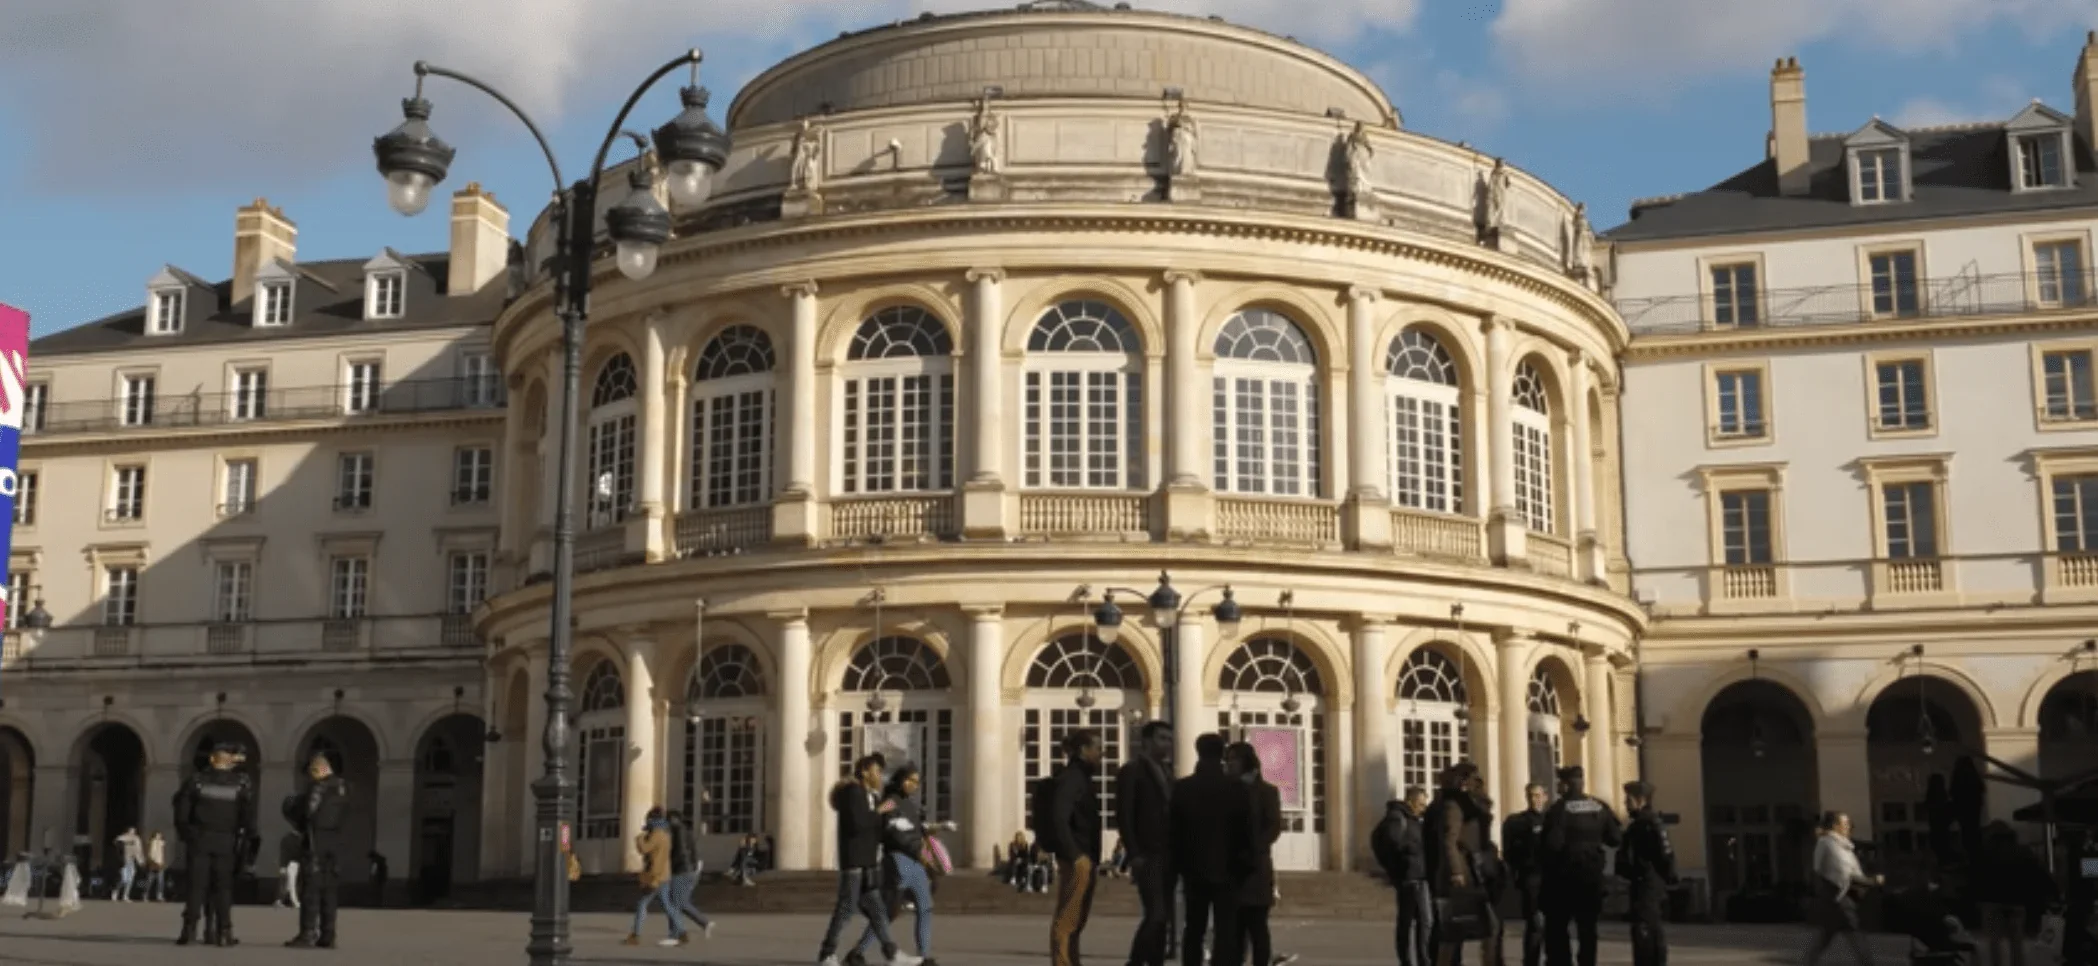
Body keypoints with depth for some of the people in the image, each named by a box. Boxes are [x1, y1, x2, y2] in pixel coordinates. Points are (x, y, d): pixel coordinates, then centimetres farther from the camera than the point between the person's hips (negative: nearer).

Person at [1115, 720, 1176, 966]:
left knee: (1164, 918, 5)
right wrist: (1134, 854, -17)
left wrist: (1177, 853, 9)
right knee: (1156, 915, -16)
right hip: (1147, 857, -7)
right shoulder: (1131, 771, -4)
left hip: (1167, 856, 7)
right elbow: (1123, 816, -10)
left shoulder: (1167, 775, 18)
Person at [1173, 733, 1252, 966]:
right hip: (1227, 869, -2)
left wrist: (1179, 865, 11)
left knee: (1194, 930, 12)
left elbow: (1174, 831, 3)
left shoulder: (1181, 788, 0)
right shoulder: (1238, 788, -5)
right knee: (1226, 931, -3)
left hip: (1194, 868, 2)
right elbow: (1247, 831, -2)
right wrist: (1245, 866, 6)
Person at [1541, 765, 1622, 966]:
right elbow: (1615, 838, 3)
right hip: (1592, 873, 5)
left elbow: (1554, 843, -21)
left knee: (1556, 926, 4)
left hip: (1565, 874, -5)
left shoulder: (1560, 809, -13)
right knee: (1587, 926, 11)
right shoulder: (1600, 807, 4)